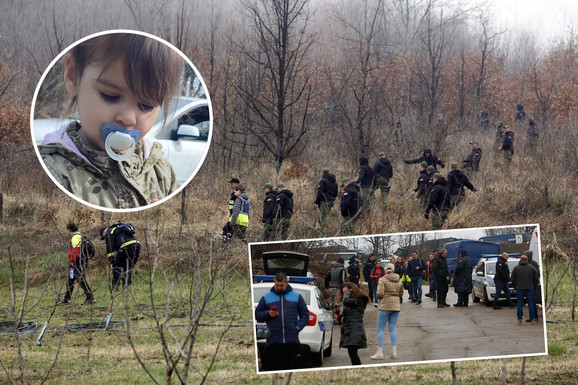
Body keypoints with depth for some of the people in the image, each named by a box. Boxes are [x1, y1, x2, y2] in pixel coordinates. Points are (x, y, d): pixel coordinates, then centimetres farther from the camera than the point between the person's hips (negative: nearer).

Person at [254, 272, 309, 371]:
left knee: (289, 366, 0)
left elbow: (305, 314, 12)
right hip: (273, 342, 0)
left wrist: (298, 327, -3)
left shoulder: (296, 296, 13)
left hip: (292, 341, 0)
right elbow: (257, 315, 11)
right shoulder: (266, 298, 12)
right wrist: (268, 314, -8)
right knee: (274, 367, -6)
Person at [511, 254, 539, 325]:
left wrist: (515, 288, 16)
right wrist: (534, 288, 16)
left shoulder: (515, 268, 4)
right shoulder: (532, 268, 3)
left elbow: (513, 280, 6)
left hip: (519, 289, 0)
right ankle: (532, 319, 4)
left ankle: (519, 320, 2)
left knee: (520, 304, 4)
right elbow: (536, 279, 5)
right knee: (531, 304, 5)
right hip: (530, 289, 0)